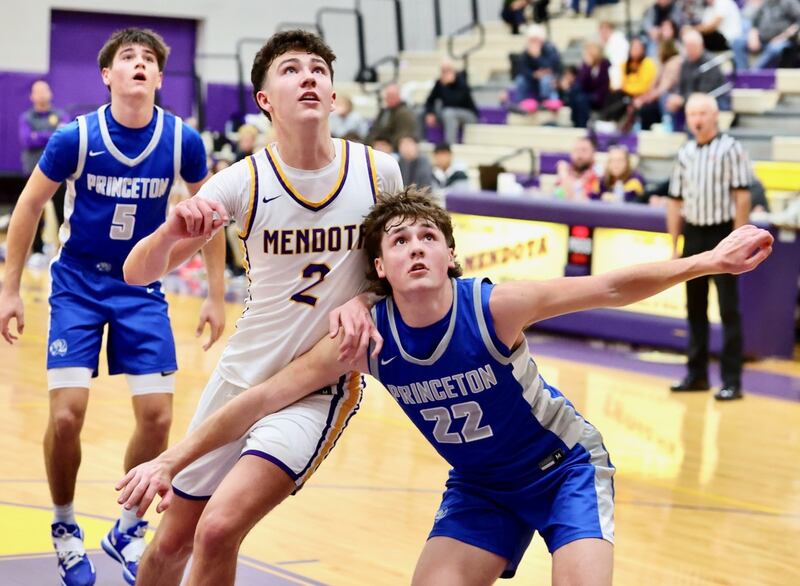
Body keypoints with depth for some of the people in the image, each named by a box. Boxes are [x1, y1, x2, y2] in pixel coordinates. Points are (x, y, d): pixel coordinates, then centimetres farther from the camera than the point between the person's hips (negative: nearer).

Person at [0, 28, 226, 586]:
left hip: (142, 288, 2)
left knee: (157, 416, -5)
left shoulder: (182, 140, -12)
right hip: (77, 283, -2)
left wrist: (216, 296, 4)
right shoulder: (76, 137, -16)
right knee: (67, 414, -11)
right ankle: (65, 528, 15)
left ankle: (128, 529, 18)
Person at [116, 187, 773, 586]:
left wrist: (707, 261, -32)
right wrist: (169, 461, -18)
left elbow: (609, 287, -24)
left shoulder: (494, 307, -28)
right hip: (479, 487, 3)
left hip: (565, 465, -3)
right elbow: (263, 398, -16)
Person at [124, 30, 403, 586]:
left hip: (321, 387, -2)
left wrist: (361, 302, -12)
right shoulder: (244, 181, -9)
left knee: (218, 530, -21)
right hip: (242, 374, 2)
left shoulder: (378, 171, -7)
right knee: (172, 540, 12)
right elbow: (138, 273, -11)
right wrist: (172, 231, -34)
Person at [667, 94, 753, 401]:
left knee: (729, 309, -3)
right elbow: (675, 201, 13)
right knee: (695, 308, 11)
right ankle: (696, 374, 21)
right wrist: (674, 245, 9)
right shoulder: (685, 153, 9)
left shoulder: (730, 149, -7)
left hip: (722, 233, -5)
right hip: (693, 235, 6)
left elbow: (742, 197, -10)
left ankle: (732, 381, 0)